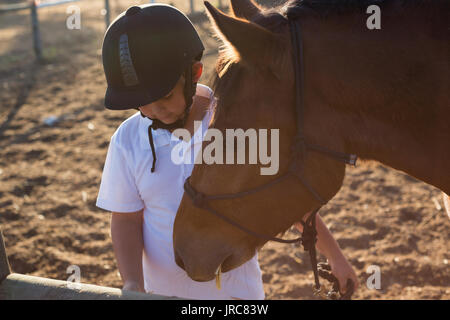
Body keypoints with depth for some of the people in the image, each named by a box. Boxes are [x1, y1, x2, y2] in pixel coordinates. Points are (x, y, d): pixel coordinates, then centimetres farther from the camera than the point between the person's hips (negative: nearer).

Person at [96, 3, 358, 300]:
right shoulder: (128, 139, -10)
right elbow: (126, 219, -3)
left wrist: (337, 258, 4)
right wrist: (132, 284, -19)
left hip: (235, 290, -1)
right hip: (161, 289, 2)